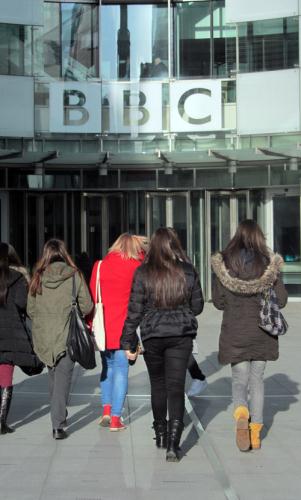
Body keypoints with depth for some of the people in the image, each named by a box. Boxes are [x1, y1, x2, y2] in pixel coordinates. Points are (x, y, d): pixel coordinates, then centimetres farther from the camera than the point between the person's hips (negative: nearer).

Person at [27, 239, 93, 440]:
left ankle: (58, 416, 30)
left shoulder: (38, 277, 0)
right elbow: (86, 306, -4)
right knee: (63, 379, -1)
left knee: (53, 375, 20)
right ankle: (58, 425, -8)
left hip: (44, 336, 3)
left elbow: (30, 310, 6)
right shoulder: (74, 276, -7)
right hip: (68, 335, -3)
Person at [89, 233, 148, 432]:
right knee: (121, 370, 4)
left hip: (102, 327, 3)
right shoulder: (134, 267, -5)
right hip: (122, 327, -3)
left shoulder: (99, 266, 3)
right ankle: (115, 419, 4)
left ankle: (106, 410, 13)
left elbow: (92, 295, 6)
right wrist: (138, 243, 19)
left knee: (108, 366, 20)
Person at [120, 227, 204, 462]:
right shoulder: (188, 271, -3)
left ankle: (161, 434, 31)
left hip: (153, 336, 0)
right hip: (182, 336, 0)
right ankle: (173, 444, -8)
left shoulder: (143, 273, -7)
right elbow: (197, 306, 6)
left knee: (158, 385, 18)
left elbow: (134, 310, -5)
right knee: (176, 387, 0)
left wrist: (128, 343, 1)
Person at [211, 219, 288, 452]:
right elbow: (281, 300, -3)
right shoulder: (269, 263, -6)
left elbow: (218, 302, -2)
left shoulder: (224, 263, -6)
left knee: (239, 380, 8)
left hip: (235, 334, -1)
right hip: (262, 332, 1)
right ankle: (256, 432, 14)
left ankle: (241, 412, -23)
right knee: (257, 380, 14)